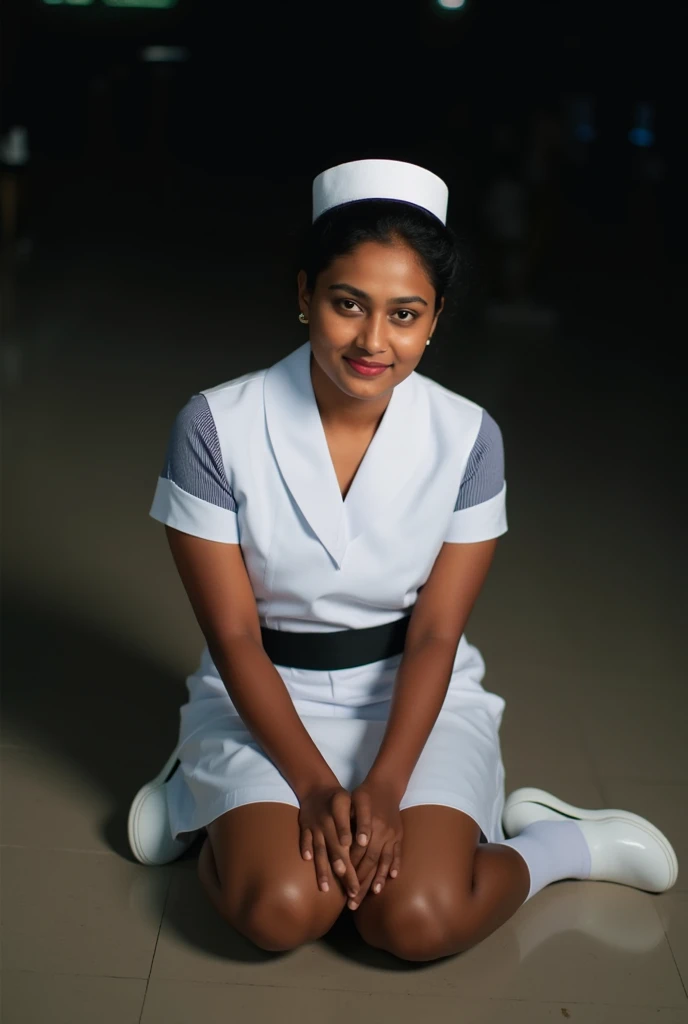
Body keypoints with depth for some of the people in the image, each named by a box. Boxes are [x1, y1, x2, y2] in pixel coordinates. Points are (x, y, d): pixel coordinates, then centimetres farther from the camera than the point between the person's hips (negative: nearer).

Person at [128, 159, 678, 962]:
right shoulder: (217, 427, -13)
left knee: (419, 919, -23)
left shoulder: (468, 438, -9)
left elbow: (435, 633, -8)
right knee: (280, 909, -27)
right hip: (265, 698, 0)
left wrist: (382, 787, -20)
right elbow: (235, 636, -12)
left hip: (414, 694, 1)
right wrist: (315, 786, -20)